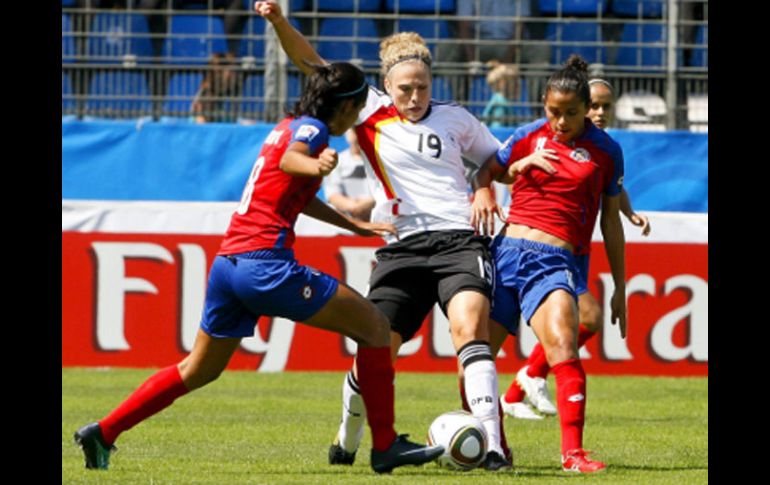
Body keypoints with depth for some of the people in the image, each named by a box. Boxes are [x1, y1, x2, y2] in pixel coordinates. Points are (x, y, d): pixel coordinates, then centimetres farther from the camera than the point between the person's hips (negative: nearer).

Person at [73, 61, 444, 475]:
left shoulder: (289, 125, 23)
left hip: (227, 263, 9)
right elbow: (288, 160, -29)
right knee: (373, 325, -1)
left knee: (199, 370, 23)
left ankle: (102, 433, 22)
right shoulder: (312, 128, -4)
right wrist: (316, 166, -51)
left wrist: (354, 226, 45)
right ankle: (385, 447, -3)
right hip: (265, 262, -9)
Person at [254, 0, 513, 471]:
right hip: (402, 250, 1)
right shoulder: (369, 110, 7)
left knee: (470, 326, -25)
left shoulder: (455, 119, 9)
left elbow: (499, 161, 23)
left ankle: (493, 445, -31)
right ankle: (348, 439, 27)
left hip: (459, 240, -1)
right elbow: (312, 63, 4)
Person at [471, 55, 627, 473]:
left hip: (555, 261, -3)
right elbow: (486, 171, 21)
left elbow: (610, 221, 11)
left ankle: (573, 452, -28)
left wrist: (619, 287, 13)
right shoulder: (529, 137, 8)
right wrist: (481, 191, -4)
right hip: (507, 248, 3)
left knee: (562, 345, -27)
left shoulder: (606, 151, 5)